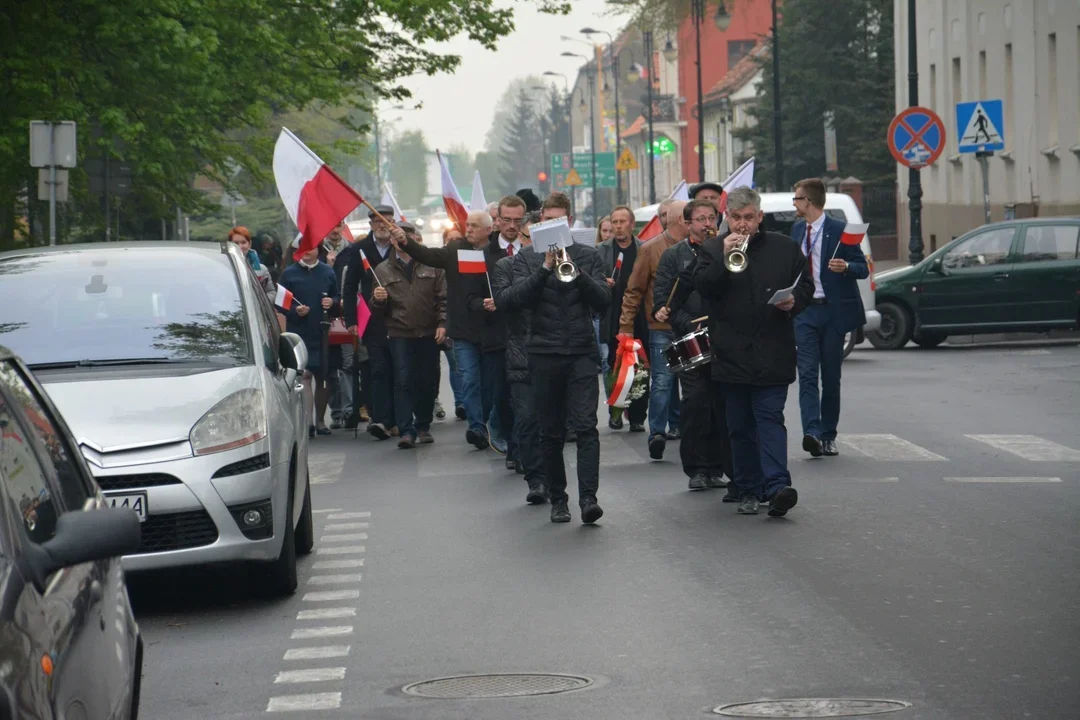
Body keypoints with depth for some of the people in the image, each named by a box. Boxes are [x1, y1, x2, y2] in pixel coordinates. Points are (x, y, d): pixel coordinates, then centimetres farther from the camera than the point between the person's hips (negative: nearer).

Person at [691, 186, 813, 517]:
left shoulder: (785, 248, 9)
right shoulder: (712, 249, 7)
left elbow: (806, 285, 14)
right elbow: (701, 286, -7)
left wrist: (794, 301, -7)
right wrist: (724, 258, -19)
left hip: (772, 354, -1)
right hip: (731, 354, 1)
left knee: (770, 418, -11)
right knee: (740, 426, 6)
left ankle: (776, 486, -19)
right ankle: (749, 490, 11)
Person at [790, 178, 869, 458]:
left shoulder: (839, 230, -6)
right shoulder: (797, 229, 12)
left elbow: (863, 268, -5)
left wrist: (845, 267, -24)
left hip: (832, 311, -4)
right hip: (804, 310, 4)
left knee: (831, 376, 4)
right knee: (807, 373, -10)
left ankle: (828, 435, 13)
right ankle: (812, 432, -20)